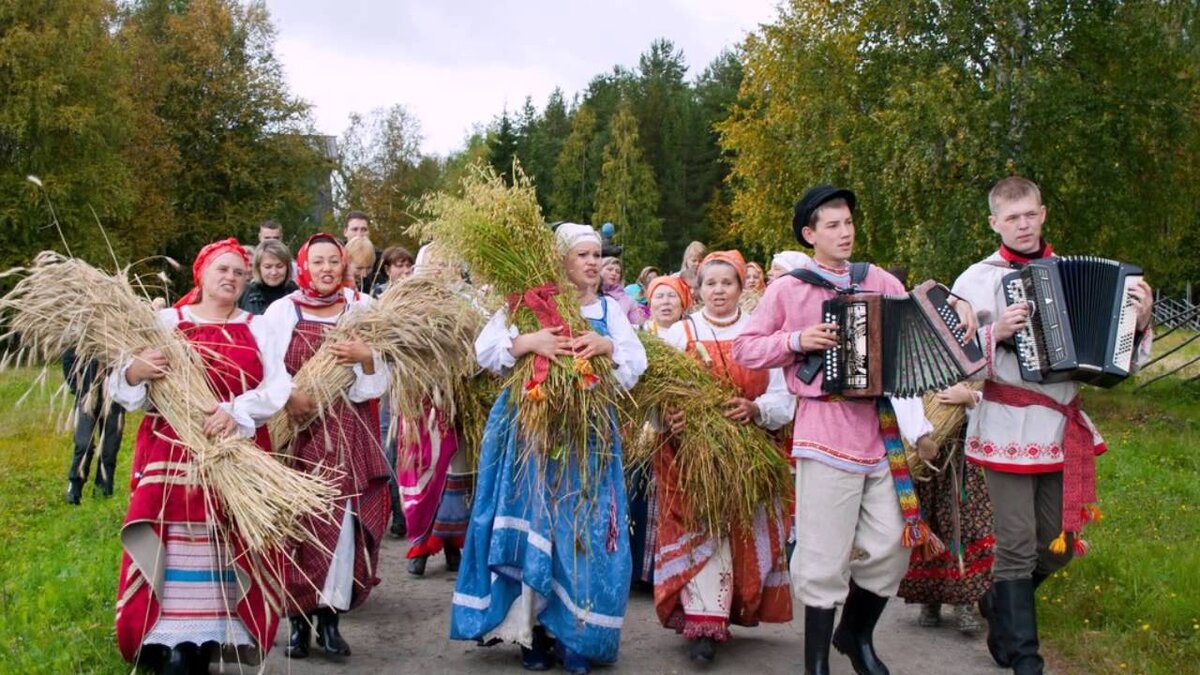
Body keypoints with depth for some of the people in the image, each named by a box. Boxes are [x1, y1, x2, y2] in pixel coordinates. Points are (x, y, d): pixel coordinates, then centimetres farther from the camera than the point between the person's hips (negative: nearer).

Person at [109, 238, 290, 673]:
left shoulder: (258, 329, 11)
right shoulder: (164, 322, 6)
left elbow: (278, 388, -1)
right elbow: (121, 388, 3)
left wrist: (235, 411, -17)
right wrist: (134, 373, -20)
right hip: (171, 455, -1)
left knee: (227, 552, 1)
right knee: (172, 549, -5)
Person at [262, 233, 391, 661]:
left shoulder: (362, 309, 8)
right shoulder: (283, 310, 3)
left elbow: (380, 379, 4)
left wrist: (365, 358, -15)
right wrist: (287, 396, -16)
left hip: (349, 433, 1)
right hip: (298, 432, -1)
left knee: (344, 523, -4)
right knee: (299, 523, -3)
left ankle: (330, 617, 8)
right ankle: (298, 618, 9)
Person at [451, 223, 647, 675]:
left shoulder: (609, 310, 11)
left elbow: (637, 365, 4)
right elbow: (485, 350, -7)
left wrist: (607, 346, -14)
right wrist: (526, 342, -23)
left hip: (588, 435, 3)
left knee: (582, 531, 0)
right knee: (533, 524, 0)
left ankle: (574, 634, 11)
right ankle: (533, 629, 12)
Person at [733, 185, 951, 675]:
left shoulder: (879, 282, 10)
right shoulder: (788, 288, 1)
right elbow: (744, 349, 3)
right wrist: (796, 340, -11)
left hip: (880, 425, 4)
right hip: (825, 428, -4)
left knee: (891, 544, 7)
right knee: (826, 554, -2)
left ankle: (856, 634, 34)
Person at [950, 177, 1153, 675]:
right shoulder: (978, 280, -4)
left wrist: (1138, 323, -4)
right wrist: (995, 333, -23)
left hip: (1061, 430, 5)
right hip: (1008, 432, -5)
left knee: (1058, 545, 13)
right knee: (1018, 545, -2)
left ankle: (998, 606, 39)